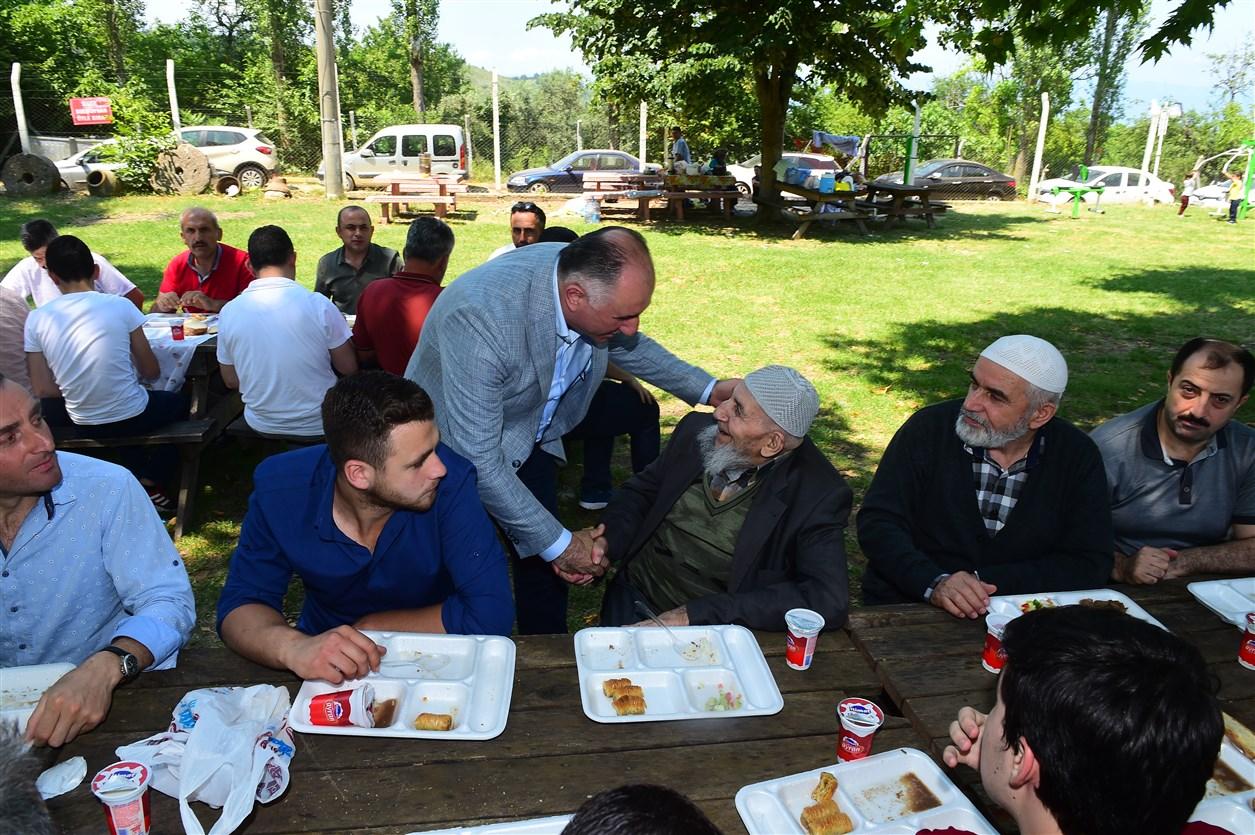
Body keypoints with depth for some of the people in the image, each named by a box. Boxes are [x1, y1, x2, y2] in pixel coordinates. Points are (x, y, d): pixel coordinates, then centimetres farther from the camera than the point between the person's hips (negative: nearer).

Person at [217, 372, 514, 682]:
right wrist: (293, 647, -33)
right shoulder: (280, 488, -19)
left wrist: (367, 626, -20)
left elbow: (491, 613, -28)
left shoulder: (451, 481, -26)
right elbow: (239, 607, -11)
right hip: (328, 670, 4)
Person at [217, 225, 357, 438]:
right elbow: (349, 368, -8)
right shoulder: (318, 304, -17)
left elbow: (231, 381, 3)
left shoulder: (229, 312, -8)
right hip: (318, 426, -3)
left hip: (261, 425, 4)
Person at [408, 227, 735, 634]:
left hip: (531, 434, 5)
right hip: (455, 444, -5)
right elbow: (479, 460, -34)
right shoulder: (482, 317, -40)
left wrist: (709, 389, -3)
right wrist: (558, 543, -27)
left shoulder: (593, 275, -20)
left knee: (544, 560, 10)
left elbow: (626, 344, 5)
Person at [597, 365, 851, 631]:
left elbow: (829, 601, -25)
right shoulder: (698, 428, -4)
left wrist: (698, 612, -28)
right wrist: (606, 540, -12)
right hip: (634, 598, 2)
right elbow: (643, 491, 10)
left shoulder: (819, 495, -17)